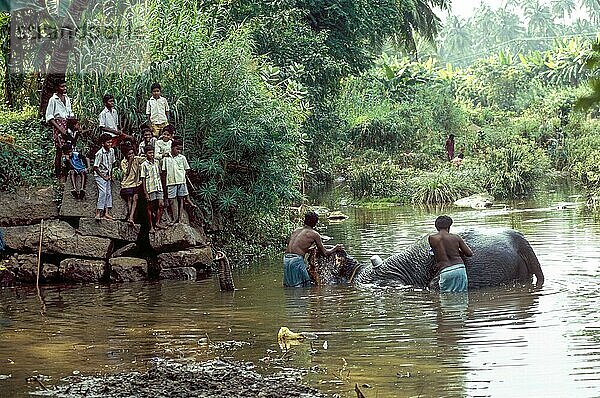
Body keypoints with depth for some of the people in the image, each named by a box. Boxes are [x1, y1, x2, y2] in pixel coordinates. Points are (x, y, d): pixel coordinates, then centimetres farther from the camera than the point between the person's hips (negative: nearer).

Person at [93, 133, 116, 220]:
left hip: (108, 175, 7)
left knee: (109, 193, 3)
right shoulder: (99, 154, -19)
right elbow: (95, 167, -15)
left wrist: (111, 175, 10)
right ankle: (98, 213, -18)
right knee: (103, 192, -18)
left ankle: (107, 212, 7)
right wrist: (103, 177, -12)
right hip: (100, 175, -7)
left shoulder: (112, 151, 2)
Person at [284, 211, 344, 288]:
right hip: (296, 260, -7)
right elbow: (325, 253, 8)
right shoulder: (314, 234, 2)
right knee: (305, 286, -2)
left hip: (286, 258, 7)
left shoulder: (296, 230, 18)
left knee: (289, 285, 14)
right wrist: (335, 248, 27)